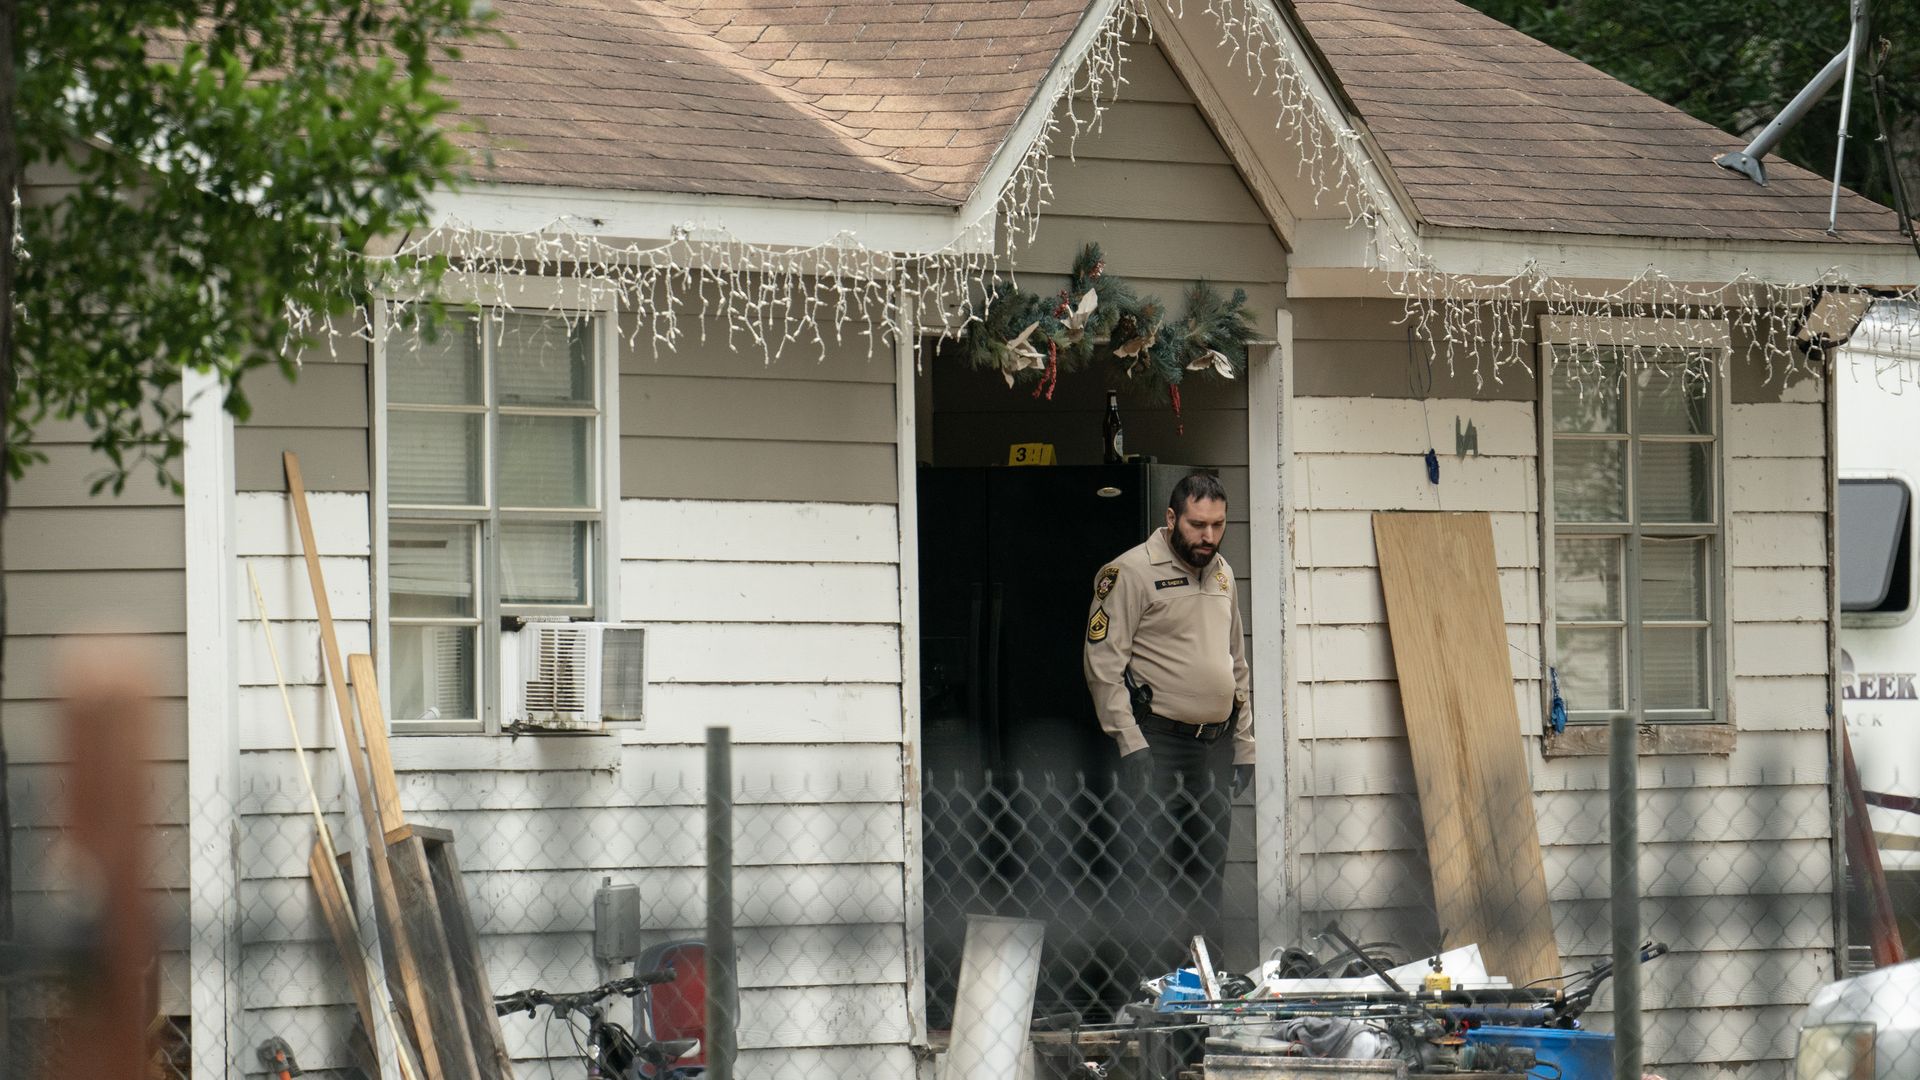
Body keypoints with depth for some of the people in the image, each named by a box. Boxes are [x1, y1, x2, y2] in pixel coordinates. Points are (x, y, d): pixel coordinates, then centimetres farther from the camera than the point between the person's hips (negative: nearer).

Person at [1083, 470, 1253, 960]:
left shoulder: (1222, 574, 15)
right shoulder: (1132, 572, -8)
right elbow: (1104, 662, -12)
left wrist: (1244, 745, 19)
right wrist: (1131, 743, -18)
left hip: (1216, 742, 7)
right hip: (1158, 739, -7)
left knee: (1208, 865, 8)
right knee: (1155, 861, -11)